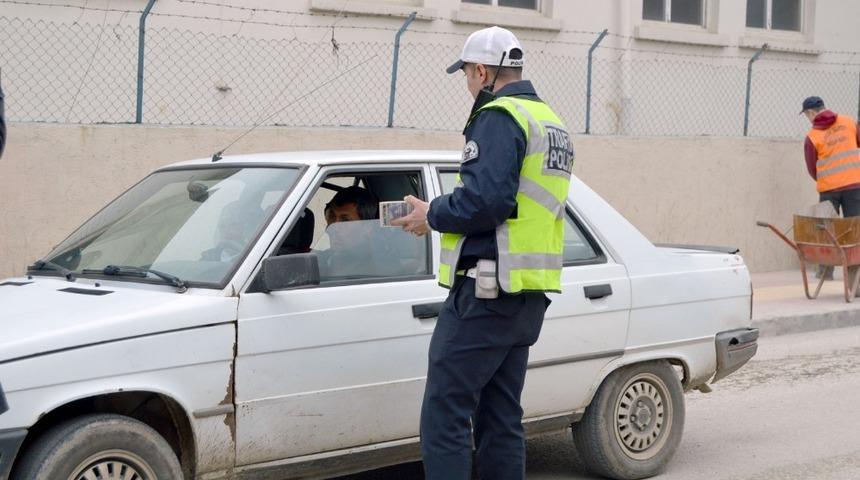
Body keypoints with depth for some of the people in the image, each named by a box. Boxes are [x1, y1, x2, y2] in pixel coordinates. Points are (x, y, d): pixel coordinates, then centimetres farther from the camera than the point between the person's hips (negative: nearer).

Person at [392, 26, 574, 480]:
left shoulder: (500, 118, -11)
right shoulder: (550, 122, 19)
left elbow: (484, 200, -24)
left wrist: (433, 215, -7)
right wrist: (442, 212, 15)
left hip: (486, 290, -10)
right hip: (528, 294, 10)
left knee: (444, 415, -7)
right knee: (500, 418, 14)